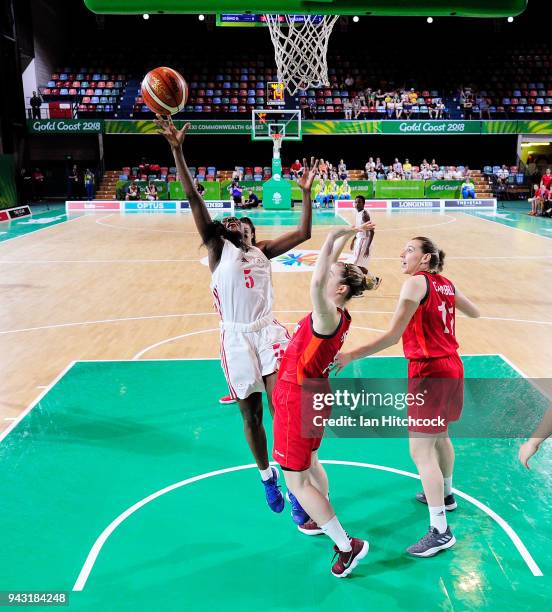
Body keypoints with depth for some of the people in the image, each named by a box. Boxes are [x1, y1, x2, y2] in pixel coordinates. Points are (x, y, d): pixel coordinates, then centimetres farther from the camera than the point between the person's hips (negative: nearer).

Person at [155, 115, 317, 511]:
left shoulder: (262, 251, 12)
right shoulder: (218, 248, 3)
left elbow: (304, 233, 9)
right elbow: (194, 199, -6)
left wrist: (306, 192, 3)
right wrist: (177, 151, -13)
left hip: (268, 330, 1)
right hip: (236, 337, -1)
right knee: (251, 414, 10)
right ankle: (267, 476, 33)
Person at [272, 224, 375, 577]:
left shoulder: (329, 316, -26)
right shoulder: (337, 314, -2)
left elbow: (316, 281, -46)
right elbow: (331, 268, 11)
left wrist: (334, 238, -39)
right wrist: (345, 237, 7)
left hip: (297, 397, -9)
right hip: (313, 393, 9)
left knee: (296, 479, 2)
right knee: (310, 462, 28)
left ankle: (347, 546, 9)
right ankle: (318, 520, 48)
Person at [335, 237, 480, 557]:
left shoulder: (417, 282, -15)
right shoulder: (447, 284, 8)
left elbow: (393, 335, -23)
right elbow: (475, 312, 26)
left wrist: (351, 355, -27)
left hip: (429, 372, -9)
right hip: (452, 367, 9)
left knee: (421, 450, -4)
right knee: (439, 436, 27)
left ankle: (440, 531, 1)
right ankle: (446, 494, 48)